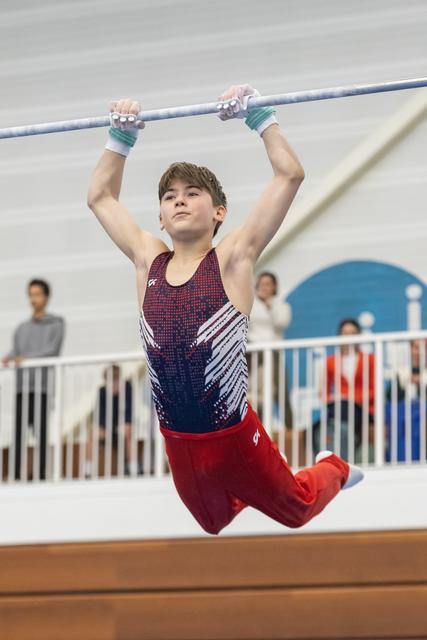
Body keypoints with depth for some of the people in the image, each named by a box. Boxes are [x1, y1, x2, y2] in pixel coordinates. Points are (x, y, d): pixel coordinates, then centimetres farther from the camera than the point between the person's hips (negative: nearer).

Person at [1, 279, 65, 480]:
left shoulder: (56, 324, 9)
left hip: (43, 386, -4)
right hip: (23, 387, 4)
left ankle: (42, 476, -10)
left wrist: (27, 358, -22)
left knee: (41, 432, -9)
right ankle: (17, 476, -5)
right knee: (18, 432, -3)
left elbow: (52, 351, -6)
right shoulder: (22, 329, 22)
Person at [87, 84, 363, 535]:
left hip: (235, 440, -3)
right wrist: (122, 135, 7)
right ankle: (241, 495, 56)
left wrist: (257, 116, -12)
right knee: (214, 525, 25)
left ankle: (333, 469, 51)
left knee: (295, 511, 20)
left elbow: (289, 175, -13)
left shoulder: (232, 258, -9)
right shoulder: (147, 261, 1)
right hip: (178, 446, 4)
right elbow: (101, 197, 12)